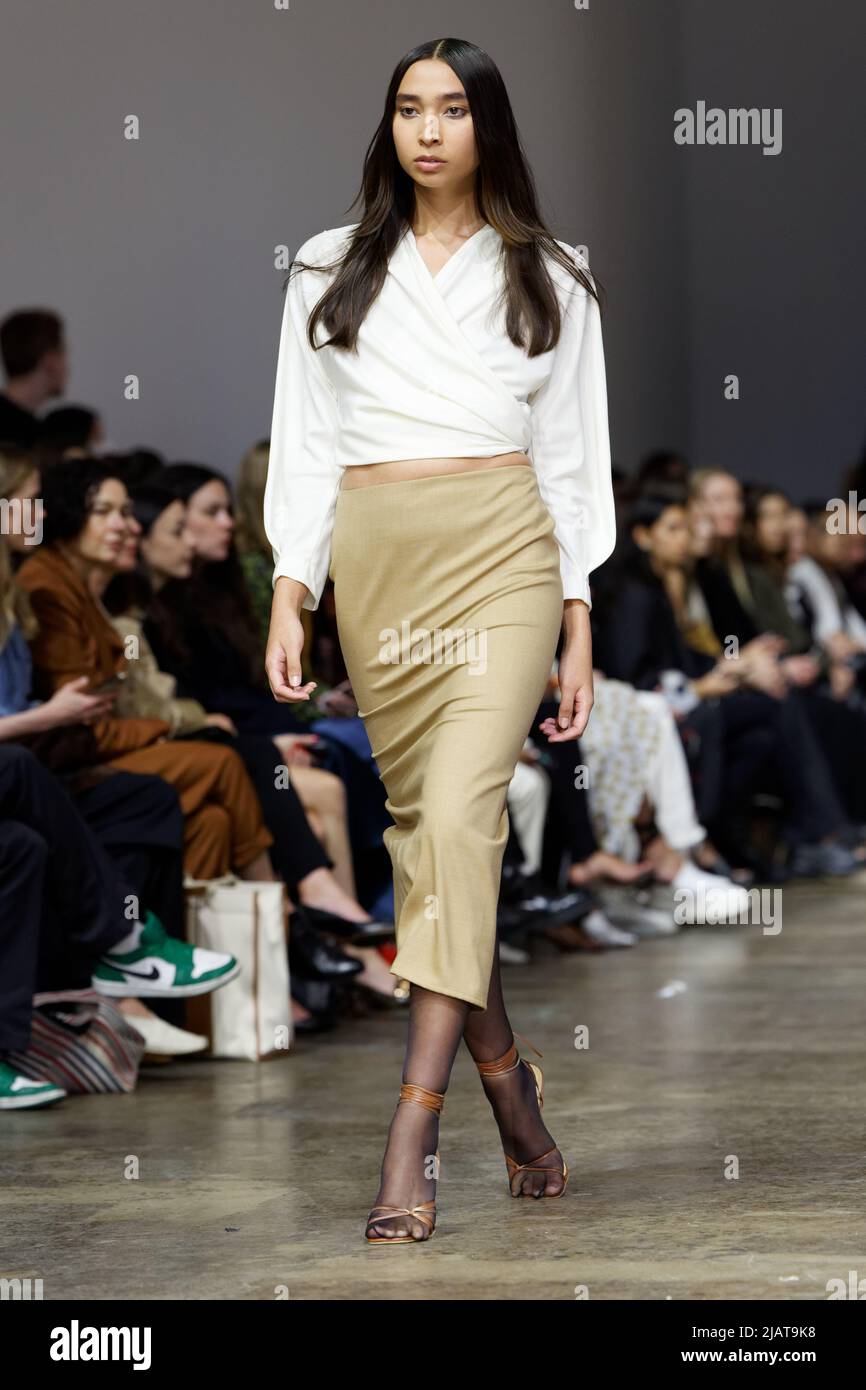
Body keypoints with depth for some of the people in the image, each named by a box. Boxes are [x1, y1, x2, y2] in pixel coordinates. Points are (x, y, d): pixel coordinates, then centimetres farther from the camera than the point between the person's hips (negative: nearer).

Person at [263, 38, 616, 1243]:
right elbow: (307, 444, 11)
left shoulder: (547, 277, 11)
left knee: (459, 820, -18)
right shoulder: (330, 272, 14)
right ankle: (510, 1089, 19)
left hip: (503, 560, -3)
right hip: (378, 565, 3)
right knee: (423, 831, 5)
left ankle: (414, 1133, -23)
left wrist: (579, 624, 4)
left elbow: (571, 454, 10)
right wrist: (290, 596, 1)